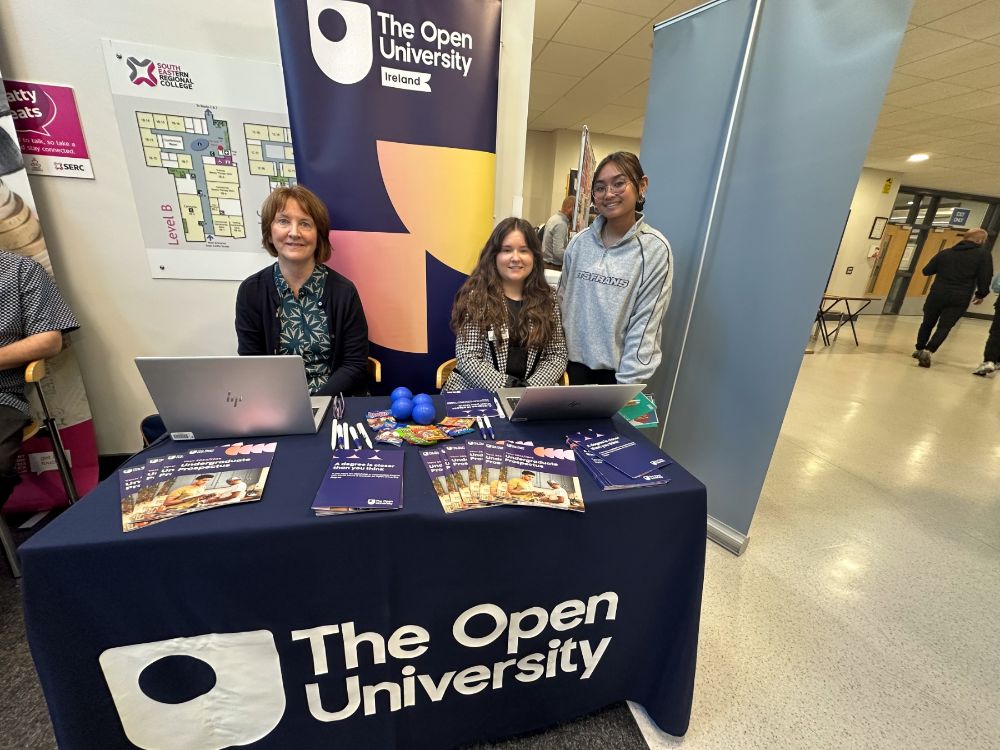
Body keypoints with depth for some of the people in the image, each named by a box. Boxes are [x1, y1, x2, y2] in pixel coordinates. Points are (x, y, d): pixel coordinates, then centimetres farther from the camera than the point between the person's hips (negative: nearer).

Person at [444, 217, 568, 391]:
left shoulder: (547, 298, 6)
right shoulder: (476, 296, -3)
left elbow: (557, 355, 6)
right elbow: (467, 359, -8)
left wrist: (532, 388, -10)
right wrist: (507, 391, -18)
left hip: (529, 396, 3)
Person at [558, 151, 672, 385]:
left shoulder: (655, 249, -9)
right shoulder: (580, 242, 0)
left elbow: (645, 324, -12)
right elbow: (563, 300, 6)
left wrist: (628, 384, -15)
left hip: (617, 368, -3)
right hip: (574, 361, 3)